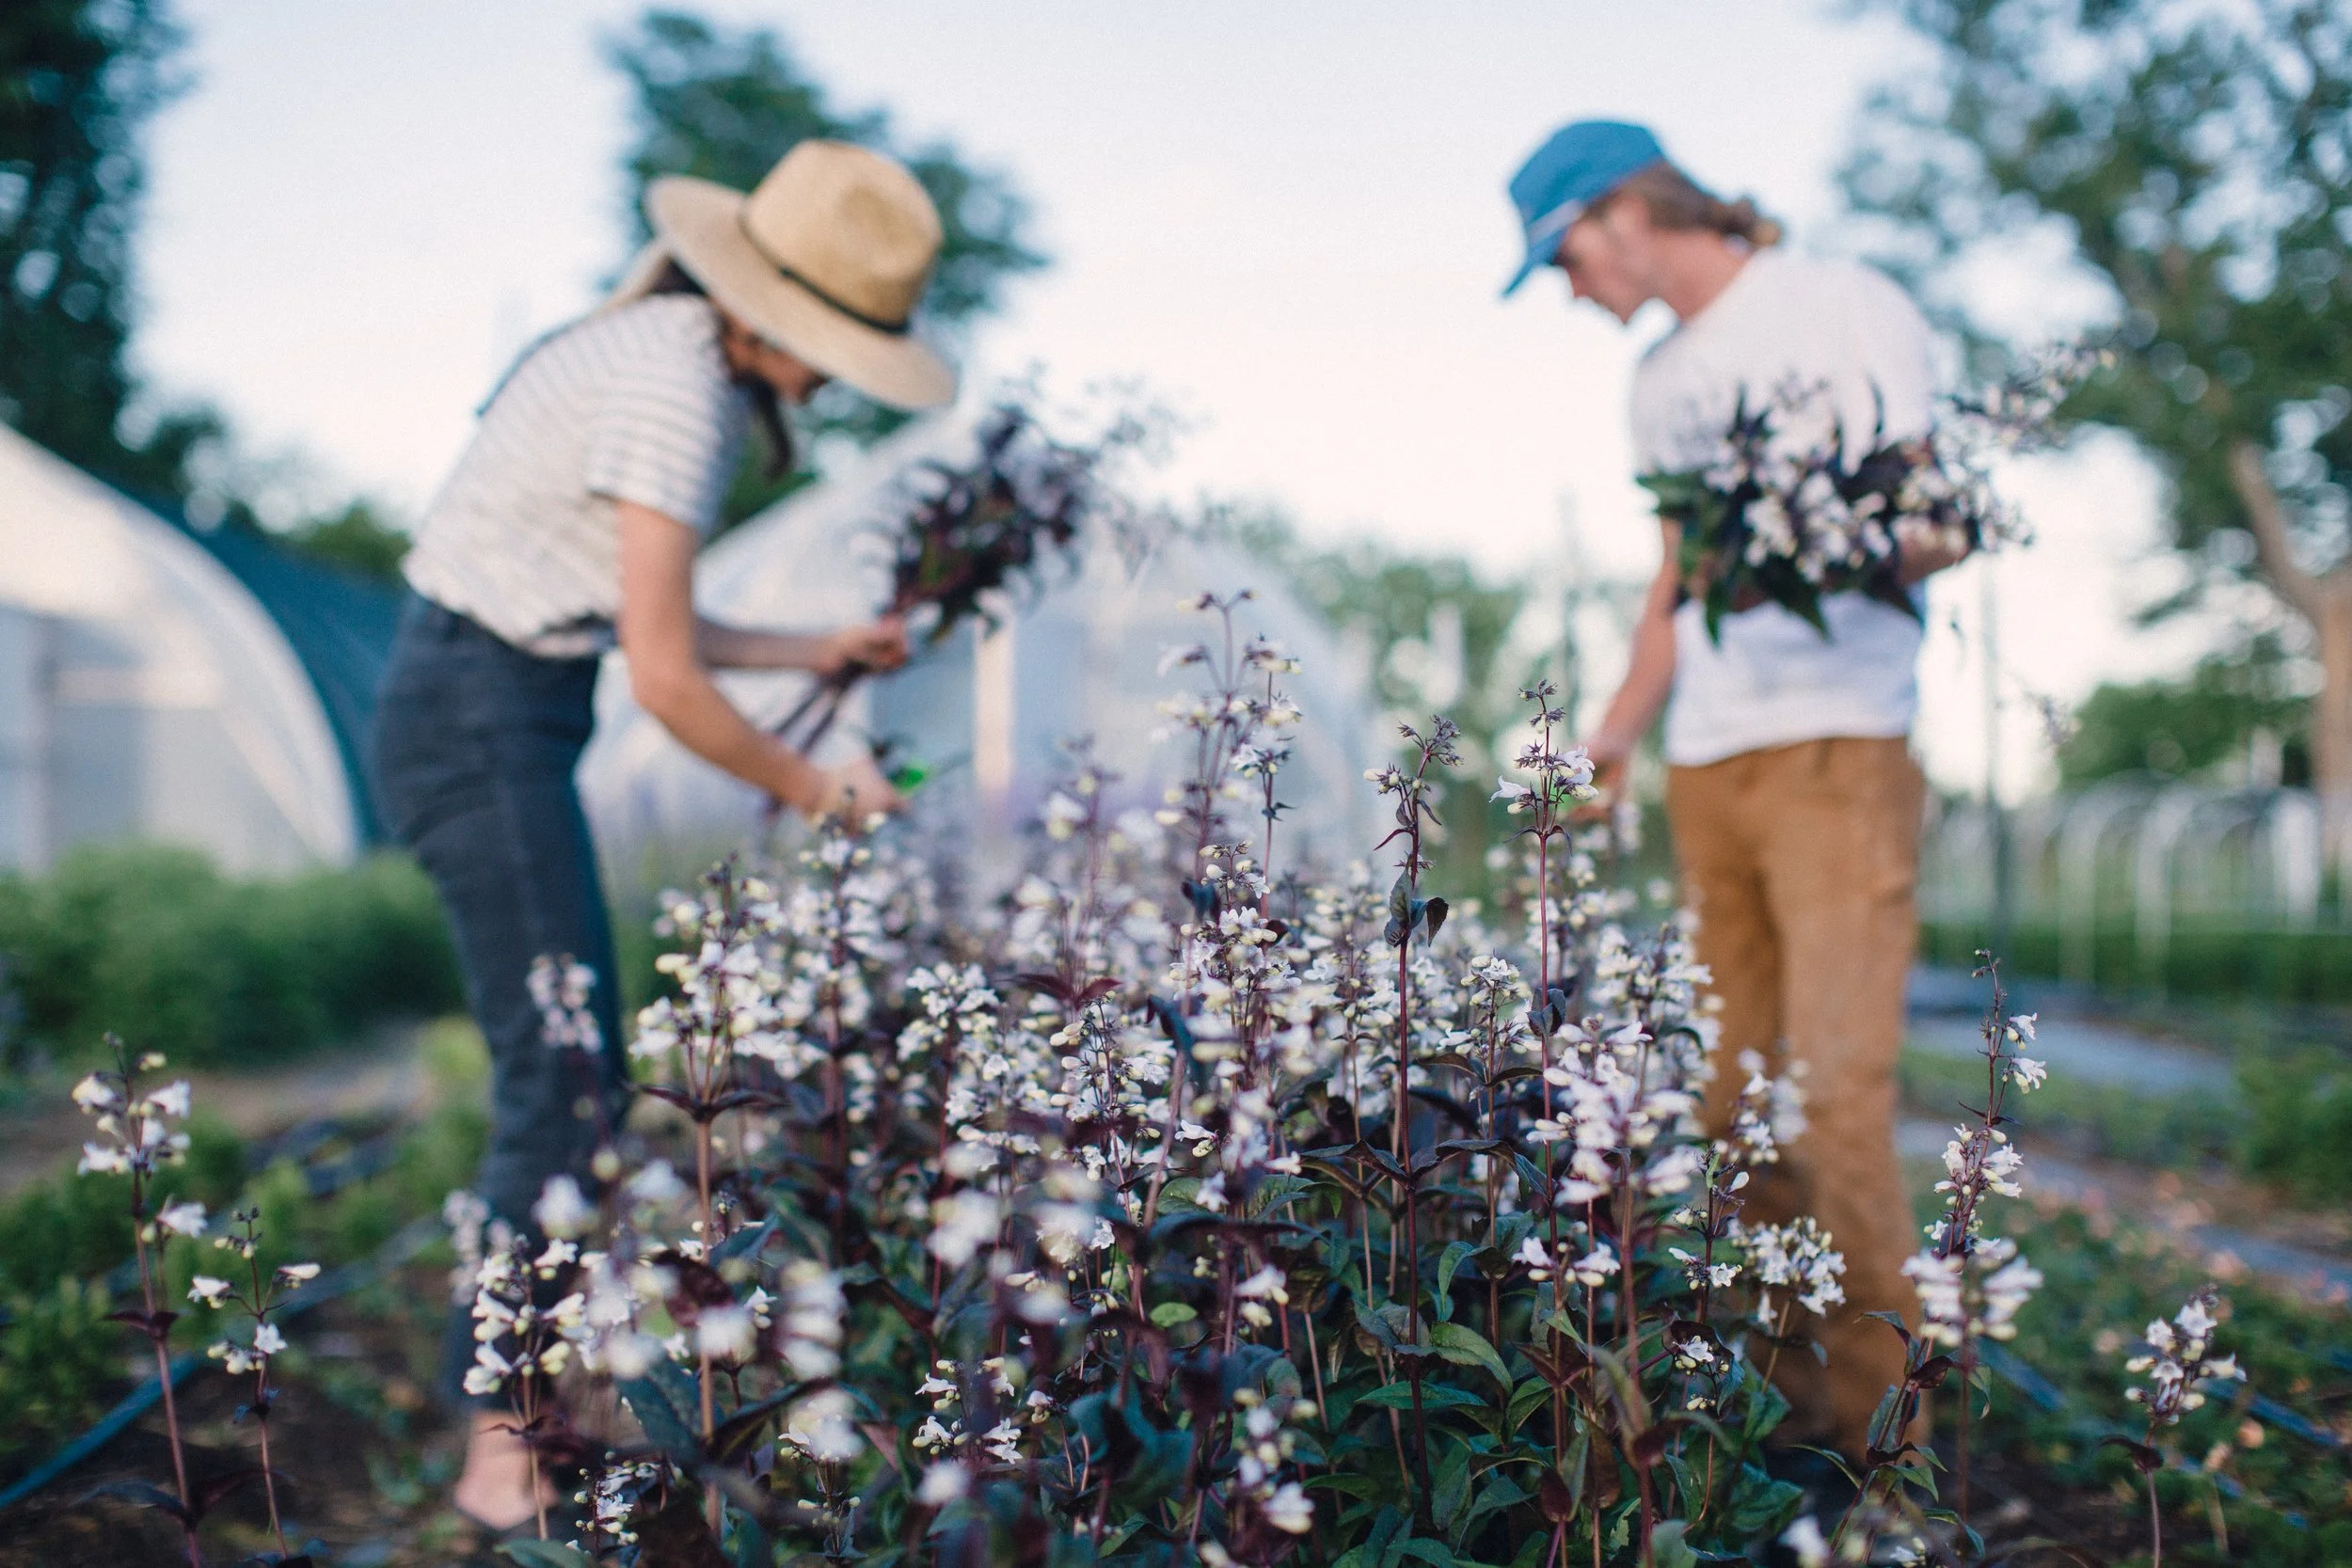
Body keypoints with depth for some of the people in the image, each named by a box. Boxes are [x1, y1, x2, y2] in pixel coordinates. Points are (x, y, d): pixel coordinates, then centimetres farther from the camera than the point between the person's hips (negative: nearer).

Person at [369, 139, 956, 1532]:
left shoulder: (673, 361, 12)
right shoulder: (675, 389, -18)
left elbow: (634, 621, 16)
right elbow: (664, 676, -19)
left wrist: (815, 654, 16)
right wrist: (815, 790, -7)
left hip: (503, 721, 10)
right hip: (482, 721, -10)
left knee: (579, 1078, 12)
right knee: (561, 1082, -9)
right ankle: (501, 1447, -1)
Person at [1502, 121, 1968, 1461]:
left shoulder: (1843, 308, 1)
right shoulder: (1664, 380, 22)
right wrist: (1614, 737, 18)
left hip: (1840, 749, -7)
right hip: (1706, 770, 7)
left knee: (1836, 1088, -12)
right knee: (1739, 1094, 3)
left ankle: (1869, 1411, -4)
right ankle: (1781, 1387, 11)